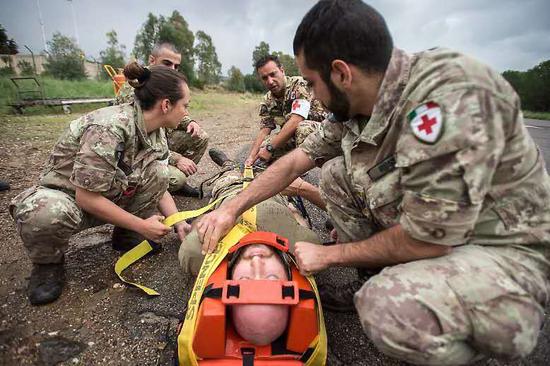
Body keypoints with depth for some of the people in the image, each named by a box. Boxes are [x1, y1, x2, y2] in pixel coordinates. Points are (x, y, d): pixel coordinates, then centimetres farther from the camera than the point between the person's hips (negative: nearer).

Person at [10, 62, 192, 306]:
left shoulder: (156, 132, -7)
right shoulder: (110, 128, -32)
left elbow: (159, 186, 1)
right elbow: (86, 197, -30)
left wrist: (178, 223, -9)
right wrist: (141, 225, -23)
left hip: (111, 197, 6)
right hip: (65, 195, -6)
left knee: (157, 170, -17)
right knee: (48, 213, -40)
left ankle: (127, 237, 2)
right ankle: (49, 261, -5)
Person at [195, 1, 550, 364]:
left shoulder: (451, 99, -30)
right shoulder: (355, 105, -6)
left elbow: (424, 241, -28)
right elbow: (295, 162, 3)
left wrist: (329, 254, -13)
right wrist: (231, 208, 0)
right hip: (428, 231, 8)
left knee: (391, 309, -35)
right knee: (335, 173, 0)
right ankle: (381, 284, 7)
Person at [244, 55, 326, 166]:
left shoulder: (298, 84, -18)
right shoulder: (267, 101, 2)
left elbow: (295, 121, -28)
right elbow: (264, 131, -1)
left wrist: (270, 148, -28)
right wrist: (251, 157, -16)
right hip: (293, 137, 6)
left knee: (303, 127, -37)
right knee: (263, 147, -14)